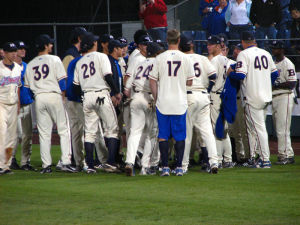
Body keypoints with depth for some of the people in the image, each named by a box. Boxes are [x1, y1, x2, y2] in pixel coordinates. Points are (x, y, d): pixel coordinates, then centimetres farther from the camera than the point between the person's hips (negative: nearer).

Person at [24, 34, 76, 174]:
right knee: (64, 130, 0)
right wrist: (62, 97, 5)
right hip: (54, 96, -4)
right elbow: (62, 81, -4)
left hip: (39, 99, 4)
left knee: (44, 133, 6)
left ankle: (46, 165, 2)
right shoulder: (54, 60, 0)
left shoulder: (30, 65, 11)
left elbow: (27, 86, 10)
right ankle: (65, 162, -11)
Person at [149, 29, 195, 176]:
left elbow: (153, 81, -1)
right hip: (180, 103, 0)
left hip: (163, 103, 0)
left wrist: (156, 98, 9)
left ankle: (165, 167, 1)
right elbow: (190, 82, 3)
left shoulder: (160, 58, -3)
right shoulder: (185, 58, -2)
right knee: (180, 136, 6)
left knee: (163, 136, 5)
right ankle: (179, 167, 4)